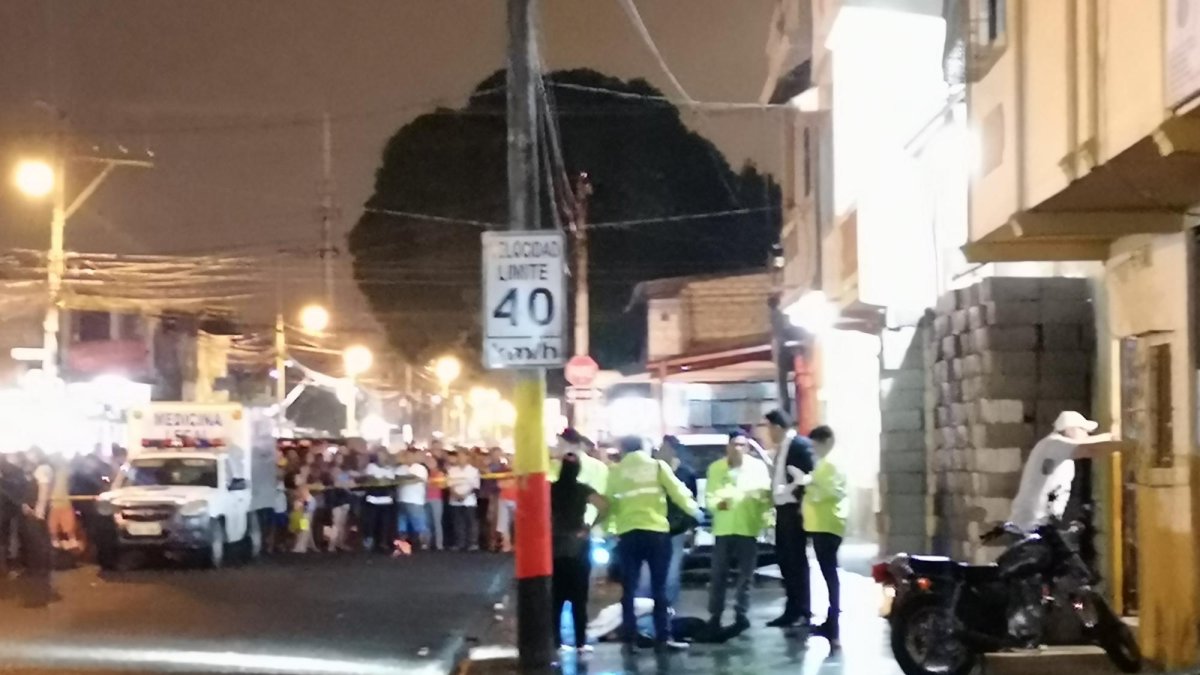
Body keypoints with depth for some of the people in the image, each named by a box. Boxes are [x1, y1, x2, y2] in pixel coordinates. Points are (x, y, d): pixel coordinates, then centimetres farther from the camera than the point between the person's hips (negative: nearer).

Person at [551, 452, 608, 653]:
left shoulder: (551, 489, 1)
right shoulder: (582, 490, -4)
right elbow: (604, 506, -14)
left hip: (555, 549, 2)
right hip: (578, 548, -2)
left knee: (556, 598, 6)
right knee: (579, 598, 2)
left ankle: (556, 641, 4)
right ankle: (580, 642, 1)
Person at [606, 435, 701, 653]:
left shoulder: (615, 472, 7)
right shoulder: (657, 466, 5)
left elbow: (608, 503, 7)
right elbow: (678, 492, 2)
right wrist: (695, 512, 17)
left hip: (628, 534, 1)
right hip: (656, 531, -1)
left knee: (628, 589, 8)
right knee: (659, 587, 7)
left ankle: (629, 639, 6)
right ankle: (663, 637, 6)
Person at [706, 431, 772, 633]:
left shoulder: (758, 466, 3)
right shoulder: (715, 468, 5)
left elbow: (767, 494, 2)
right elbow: (709, 495, 3)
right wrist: (716, 503, -18)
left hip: (748, 528, 0)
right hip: (723, 528, 0)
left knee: (745, 575, 5)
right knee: (719, 575, 0)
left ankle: (741, 614, 14)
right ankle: (715, 615, 7)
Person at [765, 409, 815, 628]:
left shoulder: (801, 444, -12)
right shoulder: (781, 447, 16)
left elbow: (808, 476, -16)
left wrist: (801, 505, -18)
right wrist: (773, 499, 10)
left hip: (794, 510, -9)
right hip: (782, 509, 9)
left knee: (797, 560, -4)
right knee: (785, 560, 10)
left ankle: (802, 612, 0)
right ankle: (792, 609, 15)